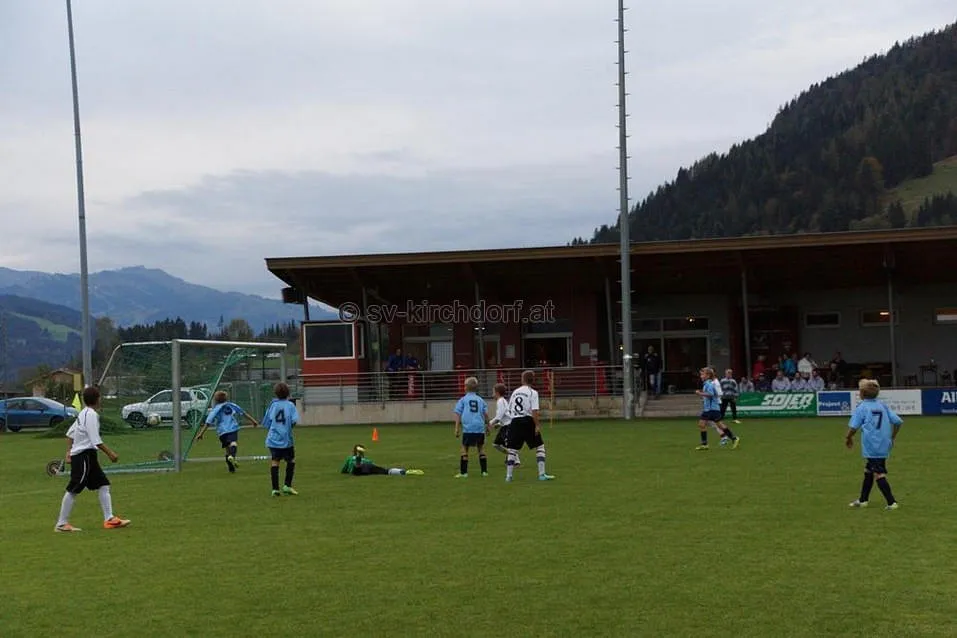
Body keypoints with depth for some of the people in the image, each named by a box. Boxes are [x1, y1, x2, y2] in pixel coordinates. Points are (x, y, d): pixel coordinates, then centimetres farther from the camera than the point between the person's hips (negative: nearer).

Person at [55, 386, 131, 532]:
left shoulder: (83, 413, 14)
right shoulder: (92, 414, -15)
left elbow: (70, 433, 19)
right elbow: (96, 440, -20)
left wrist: (69, 452, 19)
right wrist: (110, 453, -16)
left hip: (88, 456, 10)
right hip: (84, 455, -10)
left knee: (103, 485, 7)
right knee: (73, 490, -5)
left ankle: (109, 519, 4)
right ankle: (61, 524, 0)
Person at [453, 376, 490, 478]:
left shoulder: (463, 400, 6)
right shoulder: (480, 400, 13)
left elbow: (458, 414, 1)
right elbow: (486, 414, 9)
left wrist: (457, 428, 2)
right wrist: (487, 426, 19)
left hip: (468, 428, -3)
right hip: (480, 428, 3)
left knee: (464, 449, 4)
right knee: (481, 449, 14)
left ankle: (463, 472, 1)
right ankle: (484, 471, 13)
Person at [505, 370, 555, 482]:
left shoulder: (515, 392, 12)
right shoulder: (532, 392, -3)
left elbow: (509, 409, 13)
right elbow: (534, 411, -13)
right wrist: (537, 425, -11)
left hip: (515, 422, 4)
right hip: (527, 421, -4)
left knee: (512, 449, 8)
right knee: (539, 446, 6)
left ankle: (508, 475, 5)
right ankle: (542, 474, -1)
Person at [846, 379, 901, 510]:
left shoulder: (861, 407, -6)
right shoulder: (883, 406, 10)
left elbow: (853, 427, -13)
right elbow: (898, 421, 7)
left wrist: (848, 439, 6)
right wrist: (892, 437, 19)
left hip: (871, 447, -7)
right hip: (884, 446, 7)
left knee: (879, 474, -6)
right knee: (868, 471, 21)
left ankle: (892, 502, -13)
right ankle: (862, 500, 30)